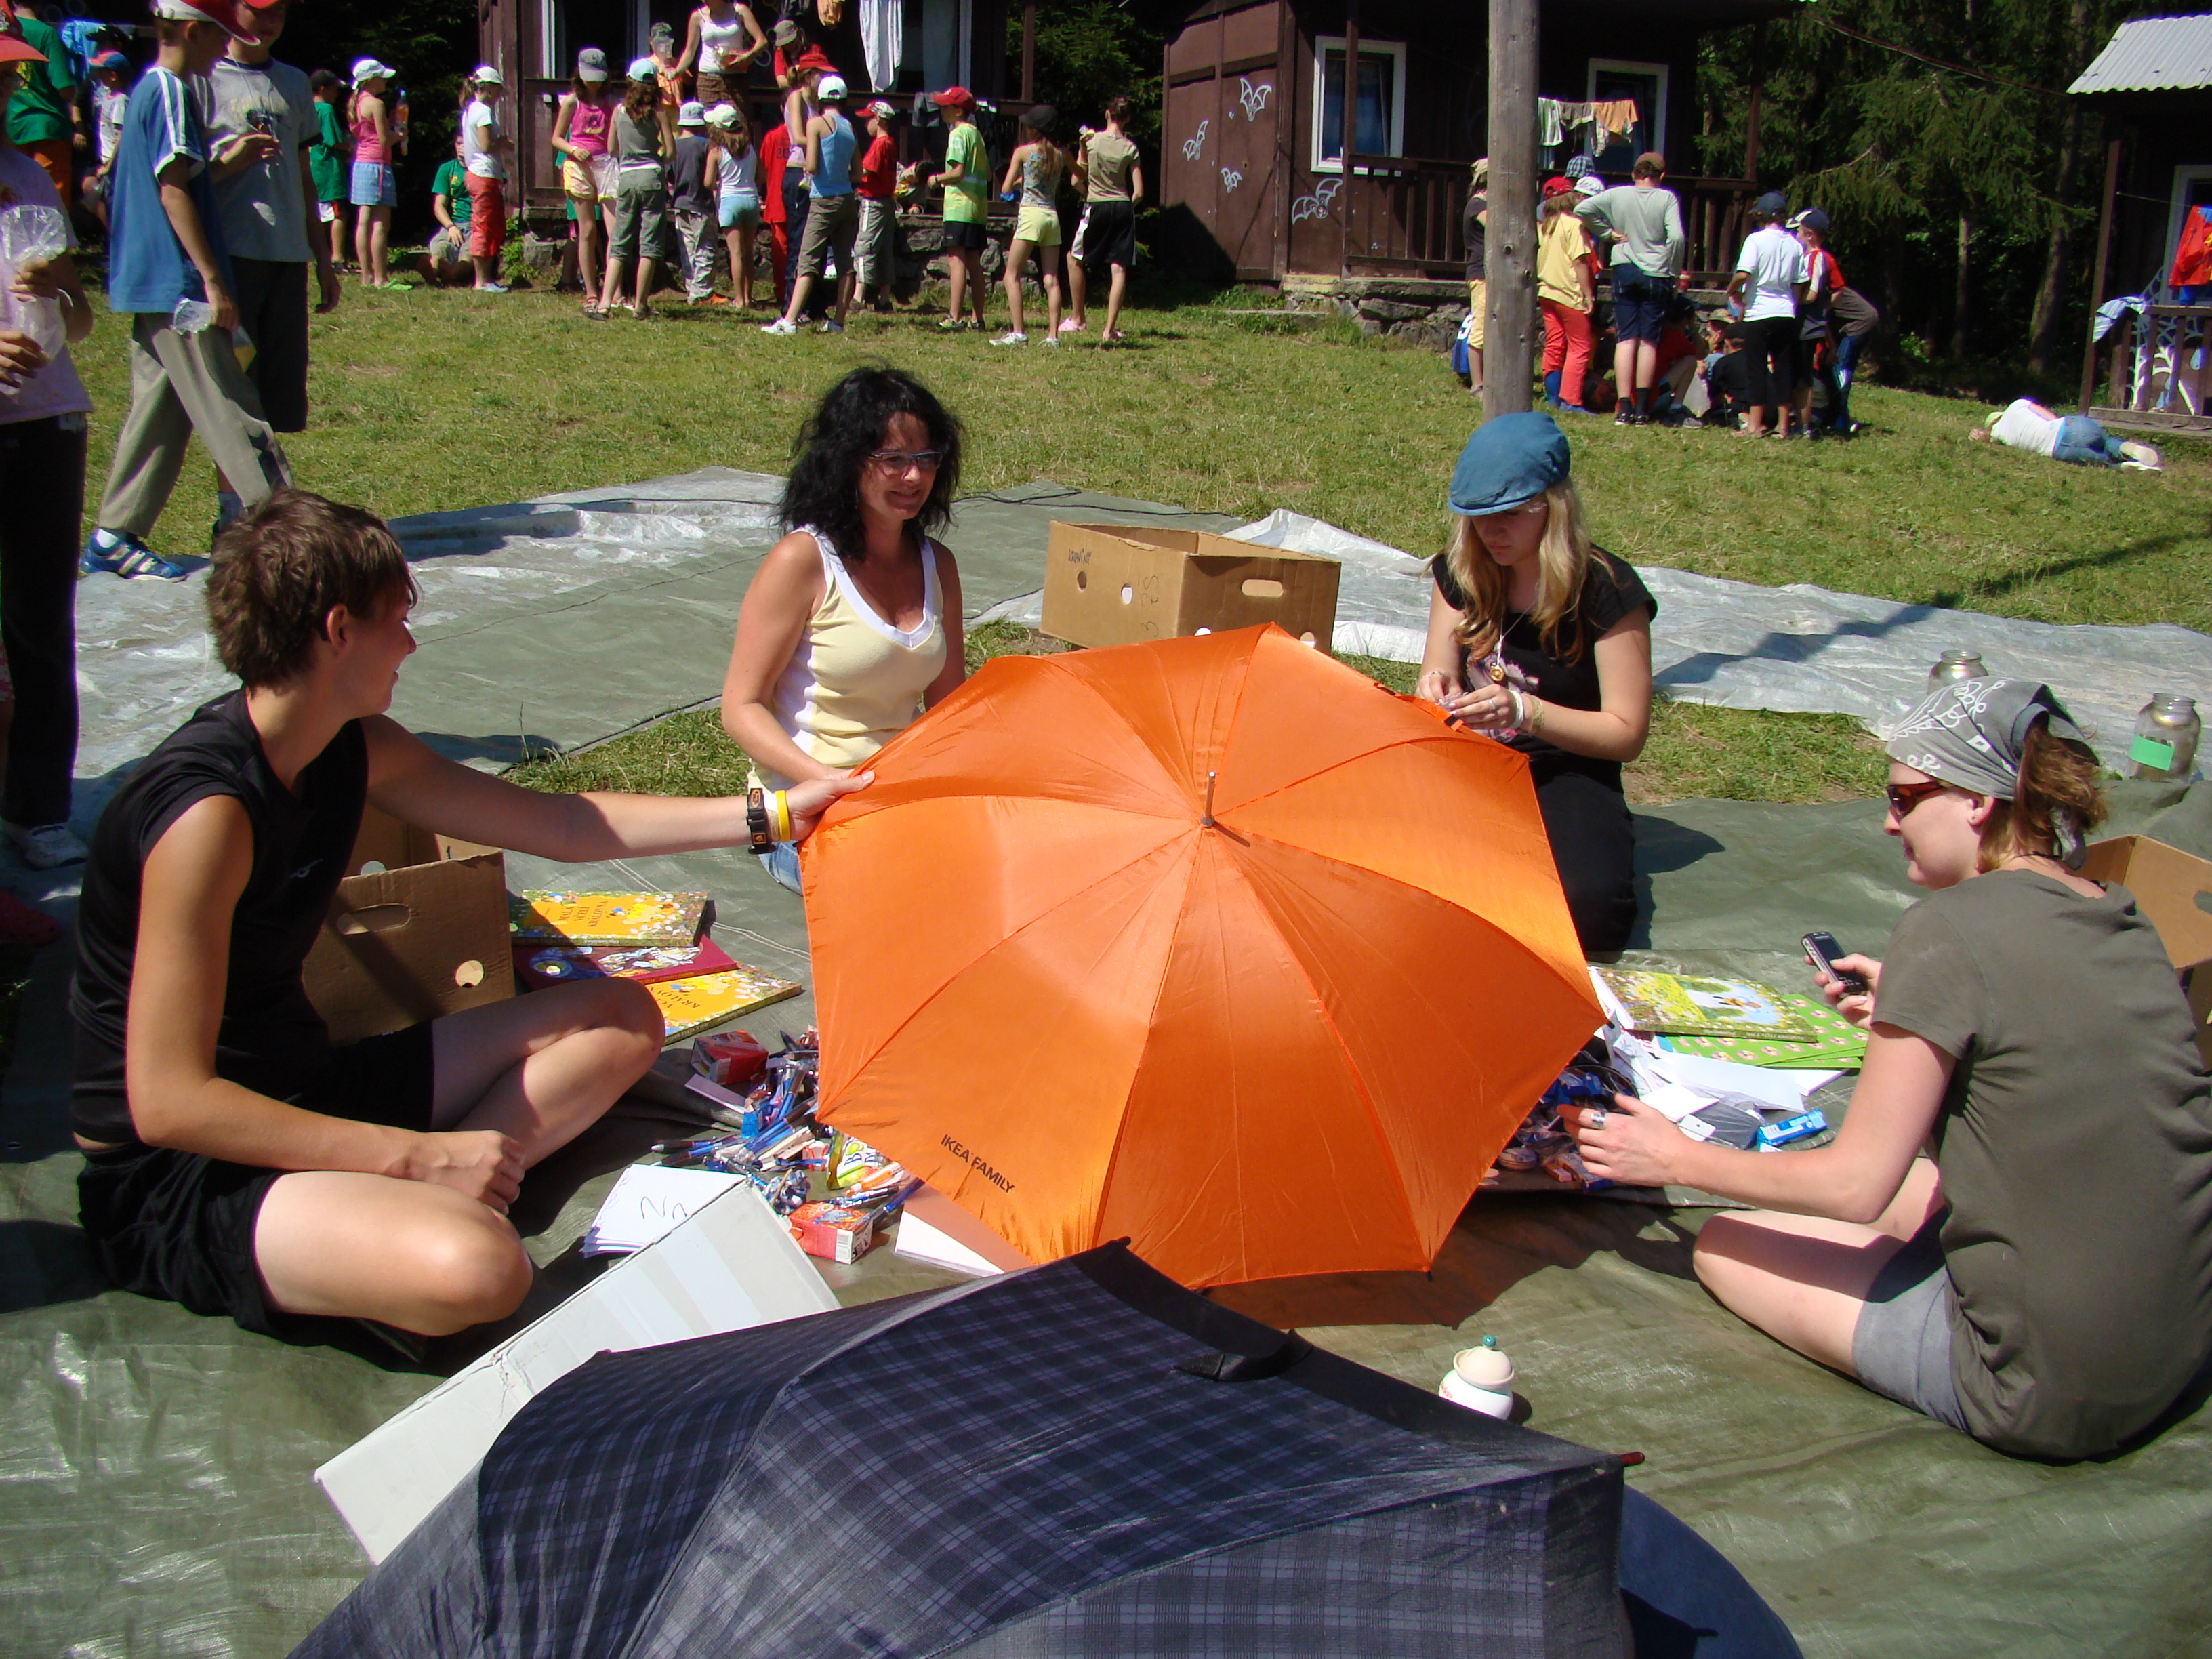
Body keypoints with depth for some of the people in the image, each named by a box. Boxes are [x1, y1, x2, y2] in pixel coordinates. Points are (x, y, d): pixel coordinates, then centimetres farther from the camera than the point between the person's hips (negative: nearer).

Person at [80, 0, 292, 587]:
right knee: (232, 412, -7)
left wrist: (224, 158, 16)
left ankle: (113, 539, 13)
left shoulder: (147, 90, 17)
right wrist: (213, 281, -19)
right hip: (179, 285, -10)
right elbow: (174, 192, -18)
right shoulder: (171, 92, -12)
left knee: (158, 409, 11)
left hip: (150, 287, 10)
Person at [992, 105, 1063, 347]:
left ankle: (1017, 333, -12)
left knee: (1012, 276, -2)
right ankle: (1053, 334, -1)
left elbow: (1006, 190, 0)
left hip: (1031, 215, -5)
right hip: (1053, 216, 5)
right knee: (1051, 279, 4)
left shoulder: (1023, 152, -2)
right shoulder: (1061, 154, 7)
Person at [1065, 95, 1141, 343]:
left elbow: (1077, 180, -1)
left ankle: (1077, 318, 20)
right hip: (1124, 209, 1)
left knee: (1075, 259, 18)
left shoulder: (1091, 140, -4)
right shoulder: (1130, 148, 0)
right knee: (1119, 269, 0)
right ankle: (1109, 330, -6)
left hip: (1097, 208, -1)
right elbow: (1139, 192, -2)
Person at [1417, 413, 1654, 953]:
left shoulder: (1607, 591, -11)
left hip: (1568, 773, -2)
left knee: (1589, 908, -33)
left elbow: (1627, 733, -11)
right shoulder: (1461, 574, 4)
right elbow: (1441, 681, 8)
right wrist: (1436, 691, -18)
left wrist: (1524, 711, -25)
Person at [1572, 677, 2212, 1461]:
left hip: (2043, 1391, -9)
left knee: (1727, 1245, 6)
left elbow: (1854, 1185, -14)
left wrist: (1677, 1158, -1)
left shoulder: (1952, 928, -18)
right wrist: (1909, 1016, 20)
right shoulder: (2123, 919, 4)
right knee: (1909, 1187, 29)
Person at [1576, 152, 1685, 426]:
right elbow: (1677, 237, -16)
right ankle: (1641, 408, 2)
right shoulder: (1667, 198, -6)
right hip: (1655, 274, -2)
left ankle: (1624, 408, -7)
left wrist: (1608, 232, 5)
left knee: (1626, 339, 2)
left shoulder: (1617, 195, 0)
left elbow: (1583, 209, -4)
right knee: (1649, 341, 4)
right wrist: (1675, 272, -3)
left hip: (1624, 271, 2)